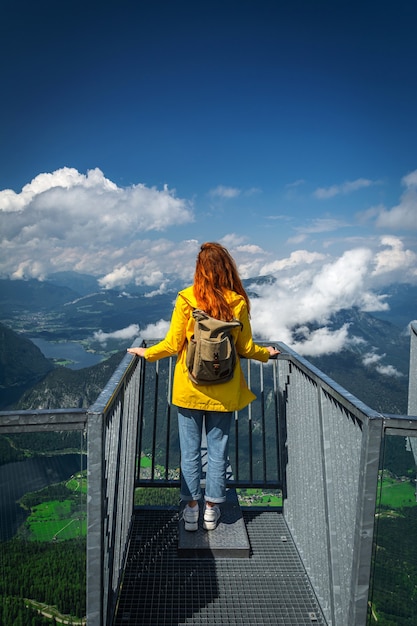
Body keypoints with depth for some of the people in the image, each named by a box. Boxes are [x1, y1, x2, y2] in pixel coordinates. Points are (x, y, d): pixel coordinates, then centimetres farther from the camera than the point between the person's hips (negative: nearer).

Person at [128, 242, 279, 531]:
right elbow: (246, 348, -1)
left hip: (190, 387, -1)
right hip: (224, 390, 1)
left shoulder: (186, 299, -11)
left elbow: (173, 344, -8)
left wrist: (146, 352, 10)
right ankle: (212, 510, 26)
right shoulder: (238, 302, -8)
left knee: (190, 450, 12)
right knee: (218, 450, 14)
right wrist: (267, 353, 19)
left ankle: (191, 508, 22)